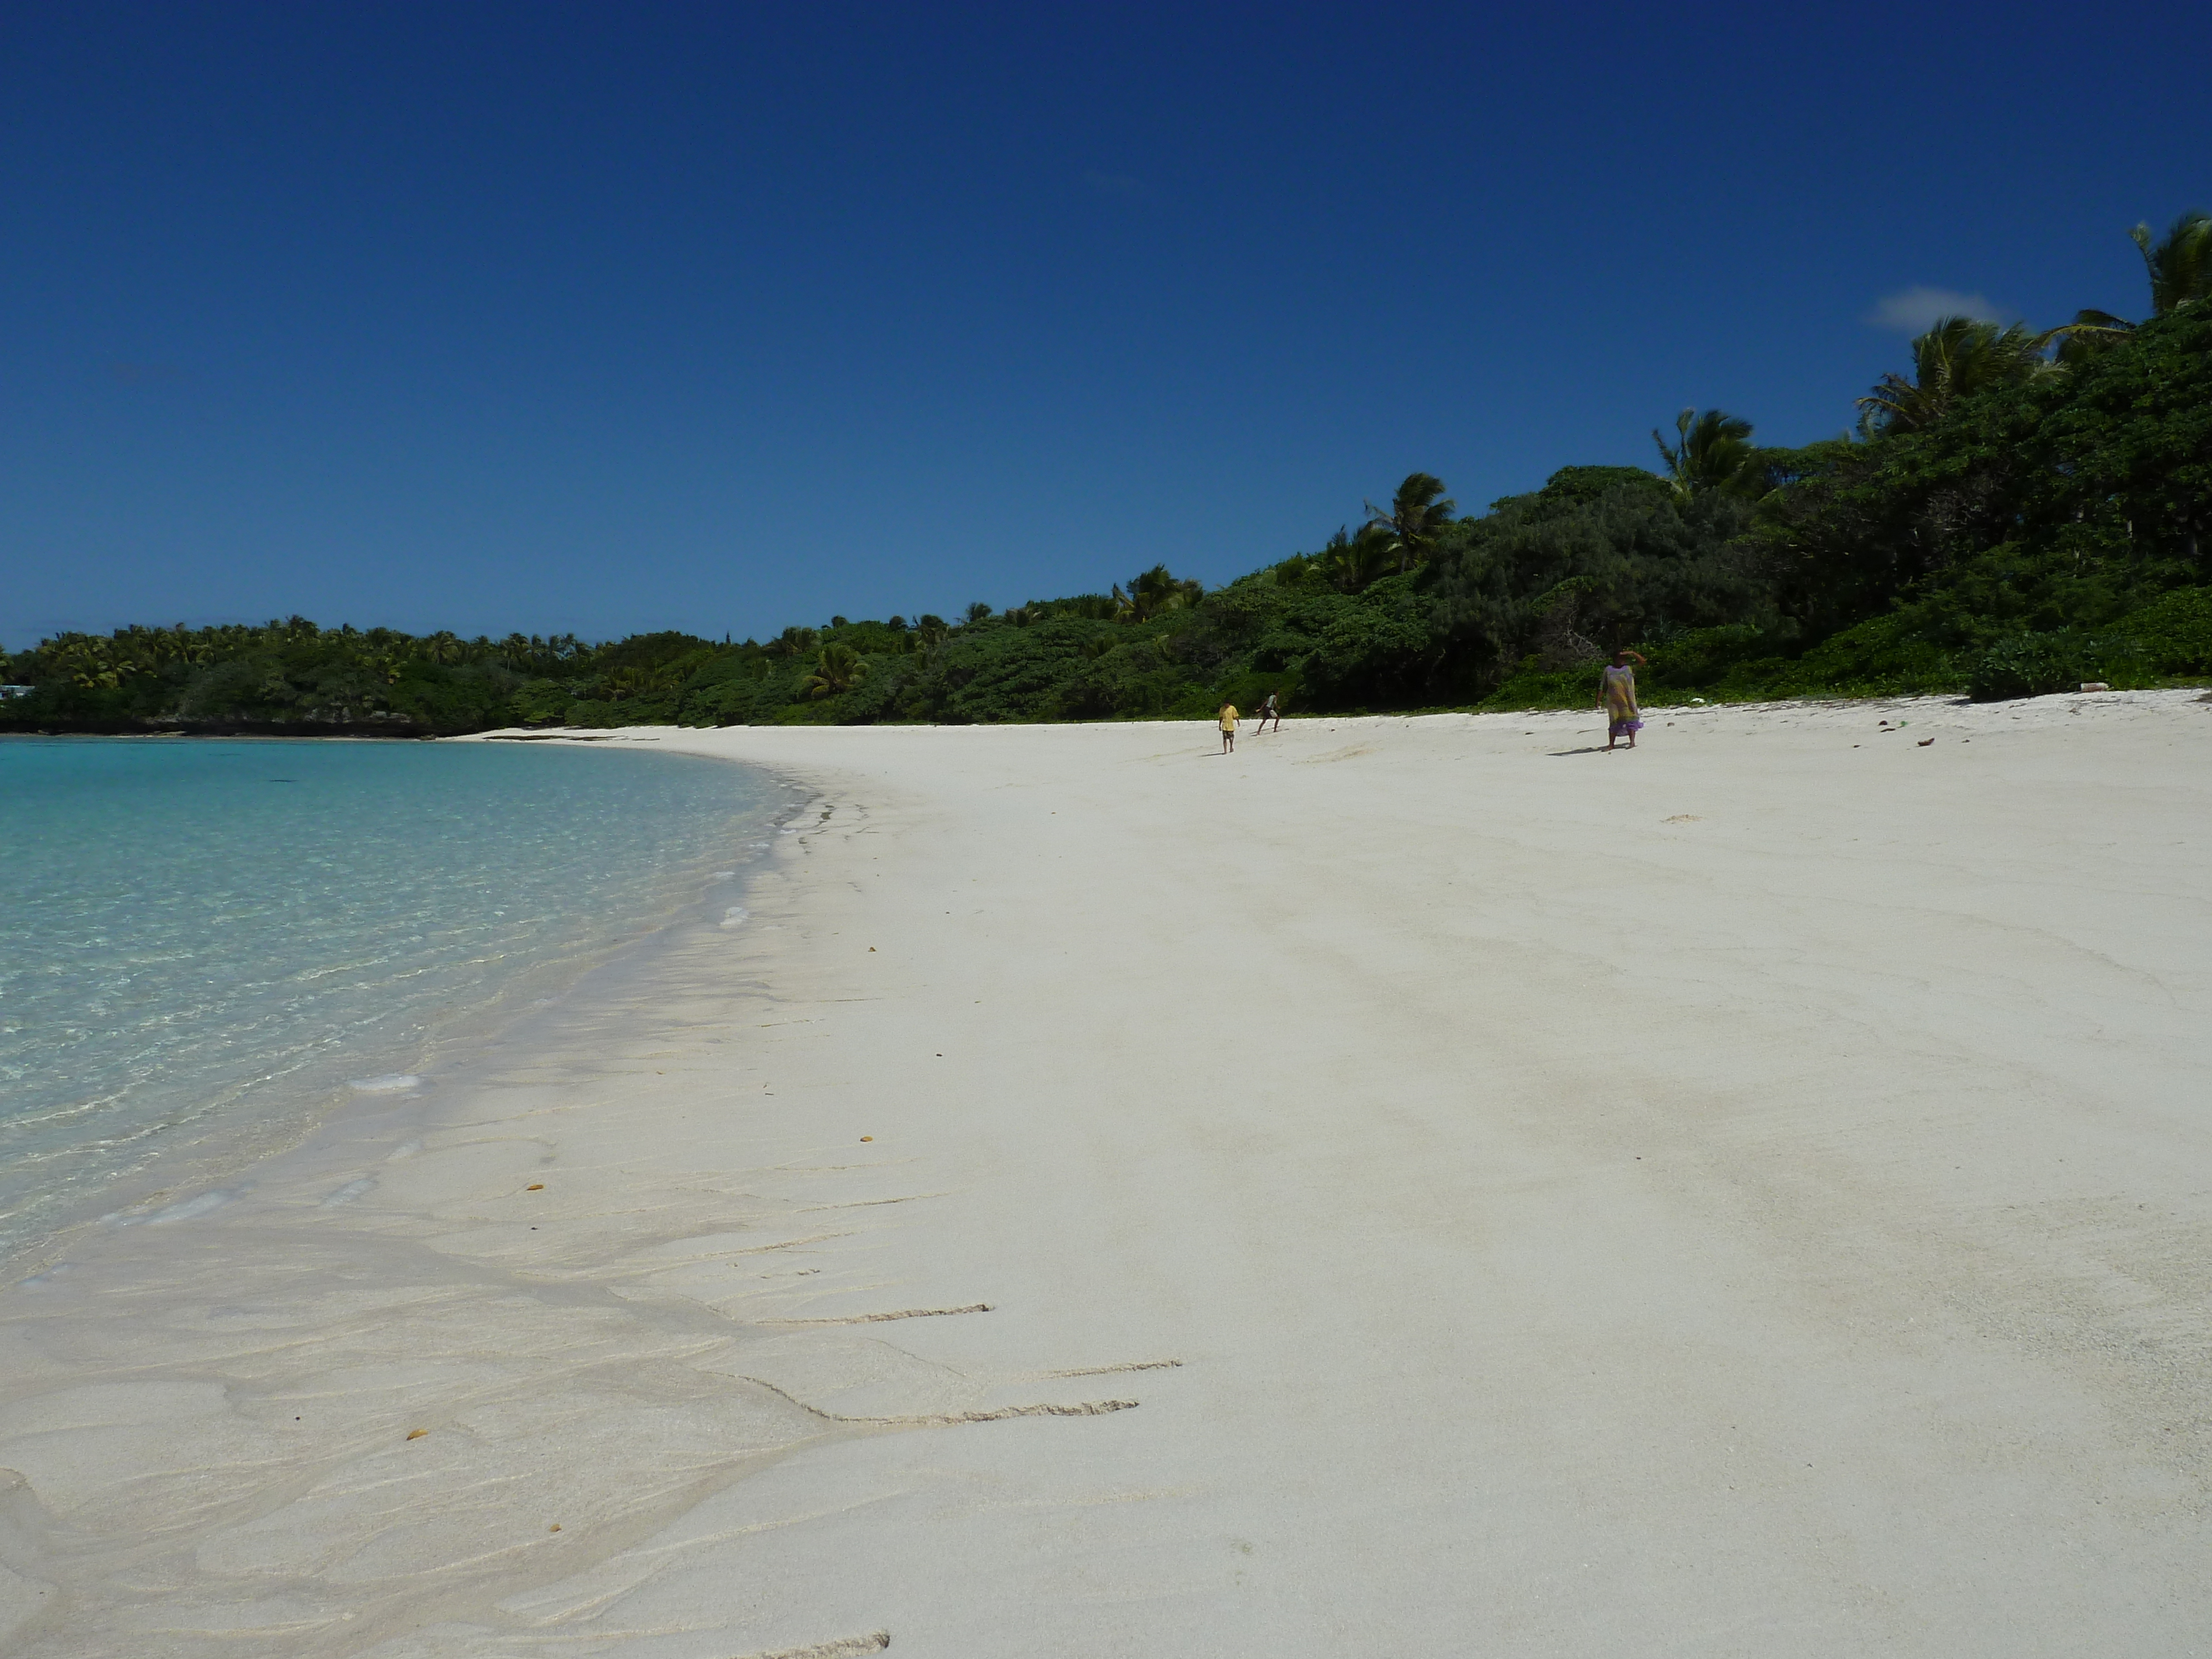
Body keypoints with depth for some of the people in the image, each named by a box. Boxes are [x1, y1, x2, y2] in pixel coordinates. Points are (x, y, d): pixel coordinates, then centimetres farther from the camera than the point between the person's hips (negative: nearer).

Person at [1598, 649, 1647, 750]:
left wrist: (1632, 653, -9)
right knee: (1614, 721, 4)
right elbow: (1602, 686, 6)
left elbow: (1642, 662, 0)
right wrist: (1599, 700, -1)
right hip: (1614, 701, 0)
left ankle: (1632, 742, 1)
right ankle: (1611, 744, 8)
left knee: (1630, 719, -3)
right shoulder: (1608, 670, 6)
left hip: (1628, 700, 0)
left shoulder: (1630, 669, 8)